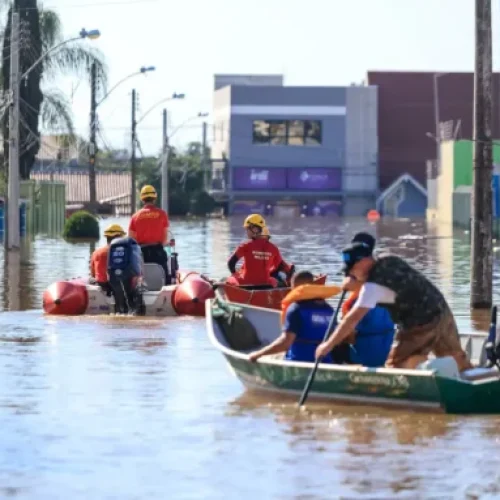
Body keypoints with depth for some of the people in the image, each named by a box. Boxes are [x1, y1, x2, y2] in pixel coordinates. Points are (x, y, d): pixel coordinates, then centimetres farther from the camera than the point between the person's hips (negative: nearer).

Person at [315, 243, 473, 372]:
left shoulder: (374, 285, -19)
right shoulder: (389, 261, 4)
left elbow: (353, 319, -21)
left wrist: (328, 345, -16)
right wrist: (355, 283, 6)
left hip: (421, 326, -8)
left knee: (395, 368, 1)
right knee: (459, 363, 19)